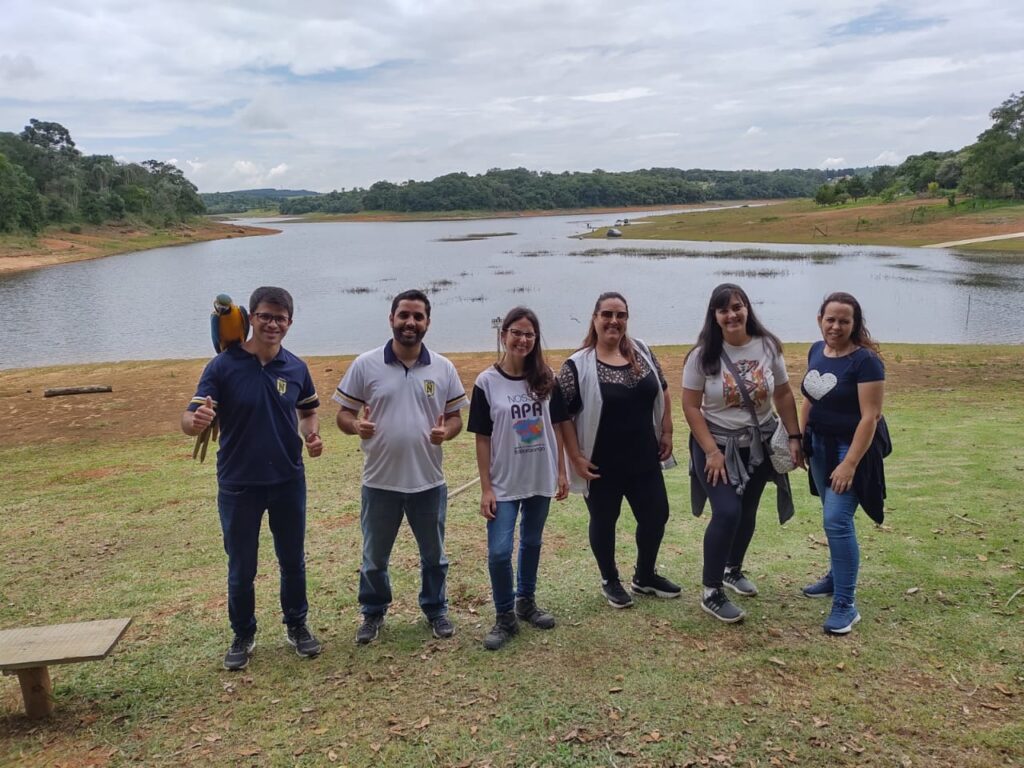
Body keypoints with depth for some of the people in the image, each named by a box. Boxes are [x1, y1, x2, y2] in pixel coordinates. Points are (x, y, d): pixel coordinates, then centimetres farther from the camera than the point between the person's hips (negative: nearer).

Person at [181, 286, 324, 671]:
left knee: (293, 560, 16)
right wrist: (197, 421, -42)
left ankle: (297, 626, 36)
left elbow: (308, 412, 13)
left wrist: (312, 435, -8)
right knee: (241, 567, 11)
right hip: (238, 485, -2)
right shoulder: (223, 366, -12)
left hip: (289, 482, 3)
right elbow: (189, 419, -18)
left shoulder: (296, 368, -2)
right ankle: (243, 636, 32)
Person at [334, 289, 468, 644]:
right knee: (374, 555, 15)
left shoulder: (443, 368, -1)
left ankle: (436, 610, 37)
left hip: (429, 481, 1)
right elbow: (343, 414, -2)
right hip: (380, 482, -1)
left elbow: (456, 416, 5)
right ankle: (373, 613, 36)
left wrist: (446, 431, -18)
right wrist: (356, 425, -25)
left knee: (433, 553, 17)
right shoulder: (365, 365, -6)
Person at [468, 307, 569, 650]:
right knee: (499, 551, -6)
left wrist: (561, 471, 4)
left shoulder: (546, 378, -1)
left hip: (541, 480, 3)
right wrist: (485, 488, -8)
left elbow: (556, 426, 6)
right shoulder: (487, 382, -8)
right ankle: (504, 617, 13)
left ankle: (526, 601, 36)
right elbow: (482, 438, -6)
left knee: (532, 543, 17)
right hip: (504, 483, -3)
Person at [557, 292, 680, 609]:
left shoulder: (642, 352, 2)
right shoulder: (578, 366, -14)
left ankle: (645, 576, 36)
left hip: (644, 459, 5)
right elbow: (561, 415, -13)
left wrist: (666, 432, 8)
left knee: (656, 515, 13)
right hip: (603, 465, -5)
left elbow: (662, 392, 12)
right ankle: (610, 581, 33)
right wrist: (576, 457, -15)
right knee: (604, 521, 11)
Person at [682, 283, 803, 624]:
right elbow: (690, 407, -12)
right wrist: (712, 451, -16)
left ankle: (733, 570, 41)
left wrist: (794, 437, -1)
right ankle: (711, 593, -1)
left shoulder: (768, 346, -4)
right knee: (727, 513, -15)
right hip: (718, 445, -4)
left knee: (747, 512, 16)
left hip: (759, 445, 4)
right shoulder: (703, 355, -13)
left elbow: (783, 394, 4)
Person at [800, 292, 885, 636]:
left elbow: (870, 416, -21)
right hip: (821, 445, 7)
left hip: (852, 448, -7)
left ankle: (846, 605, -2)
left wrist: (850, 464, -24)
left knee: (837, 520, -11)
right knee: (832, 517, 17)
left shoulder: (865, 360, -19)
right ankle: (837, 576, 35)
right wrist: (800, 440, 12)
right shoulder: (816, 351, 2)